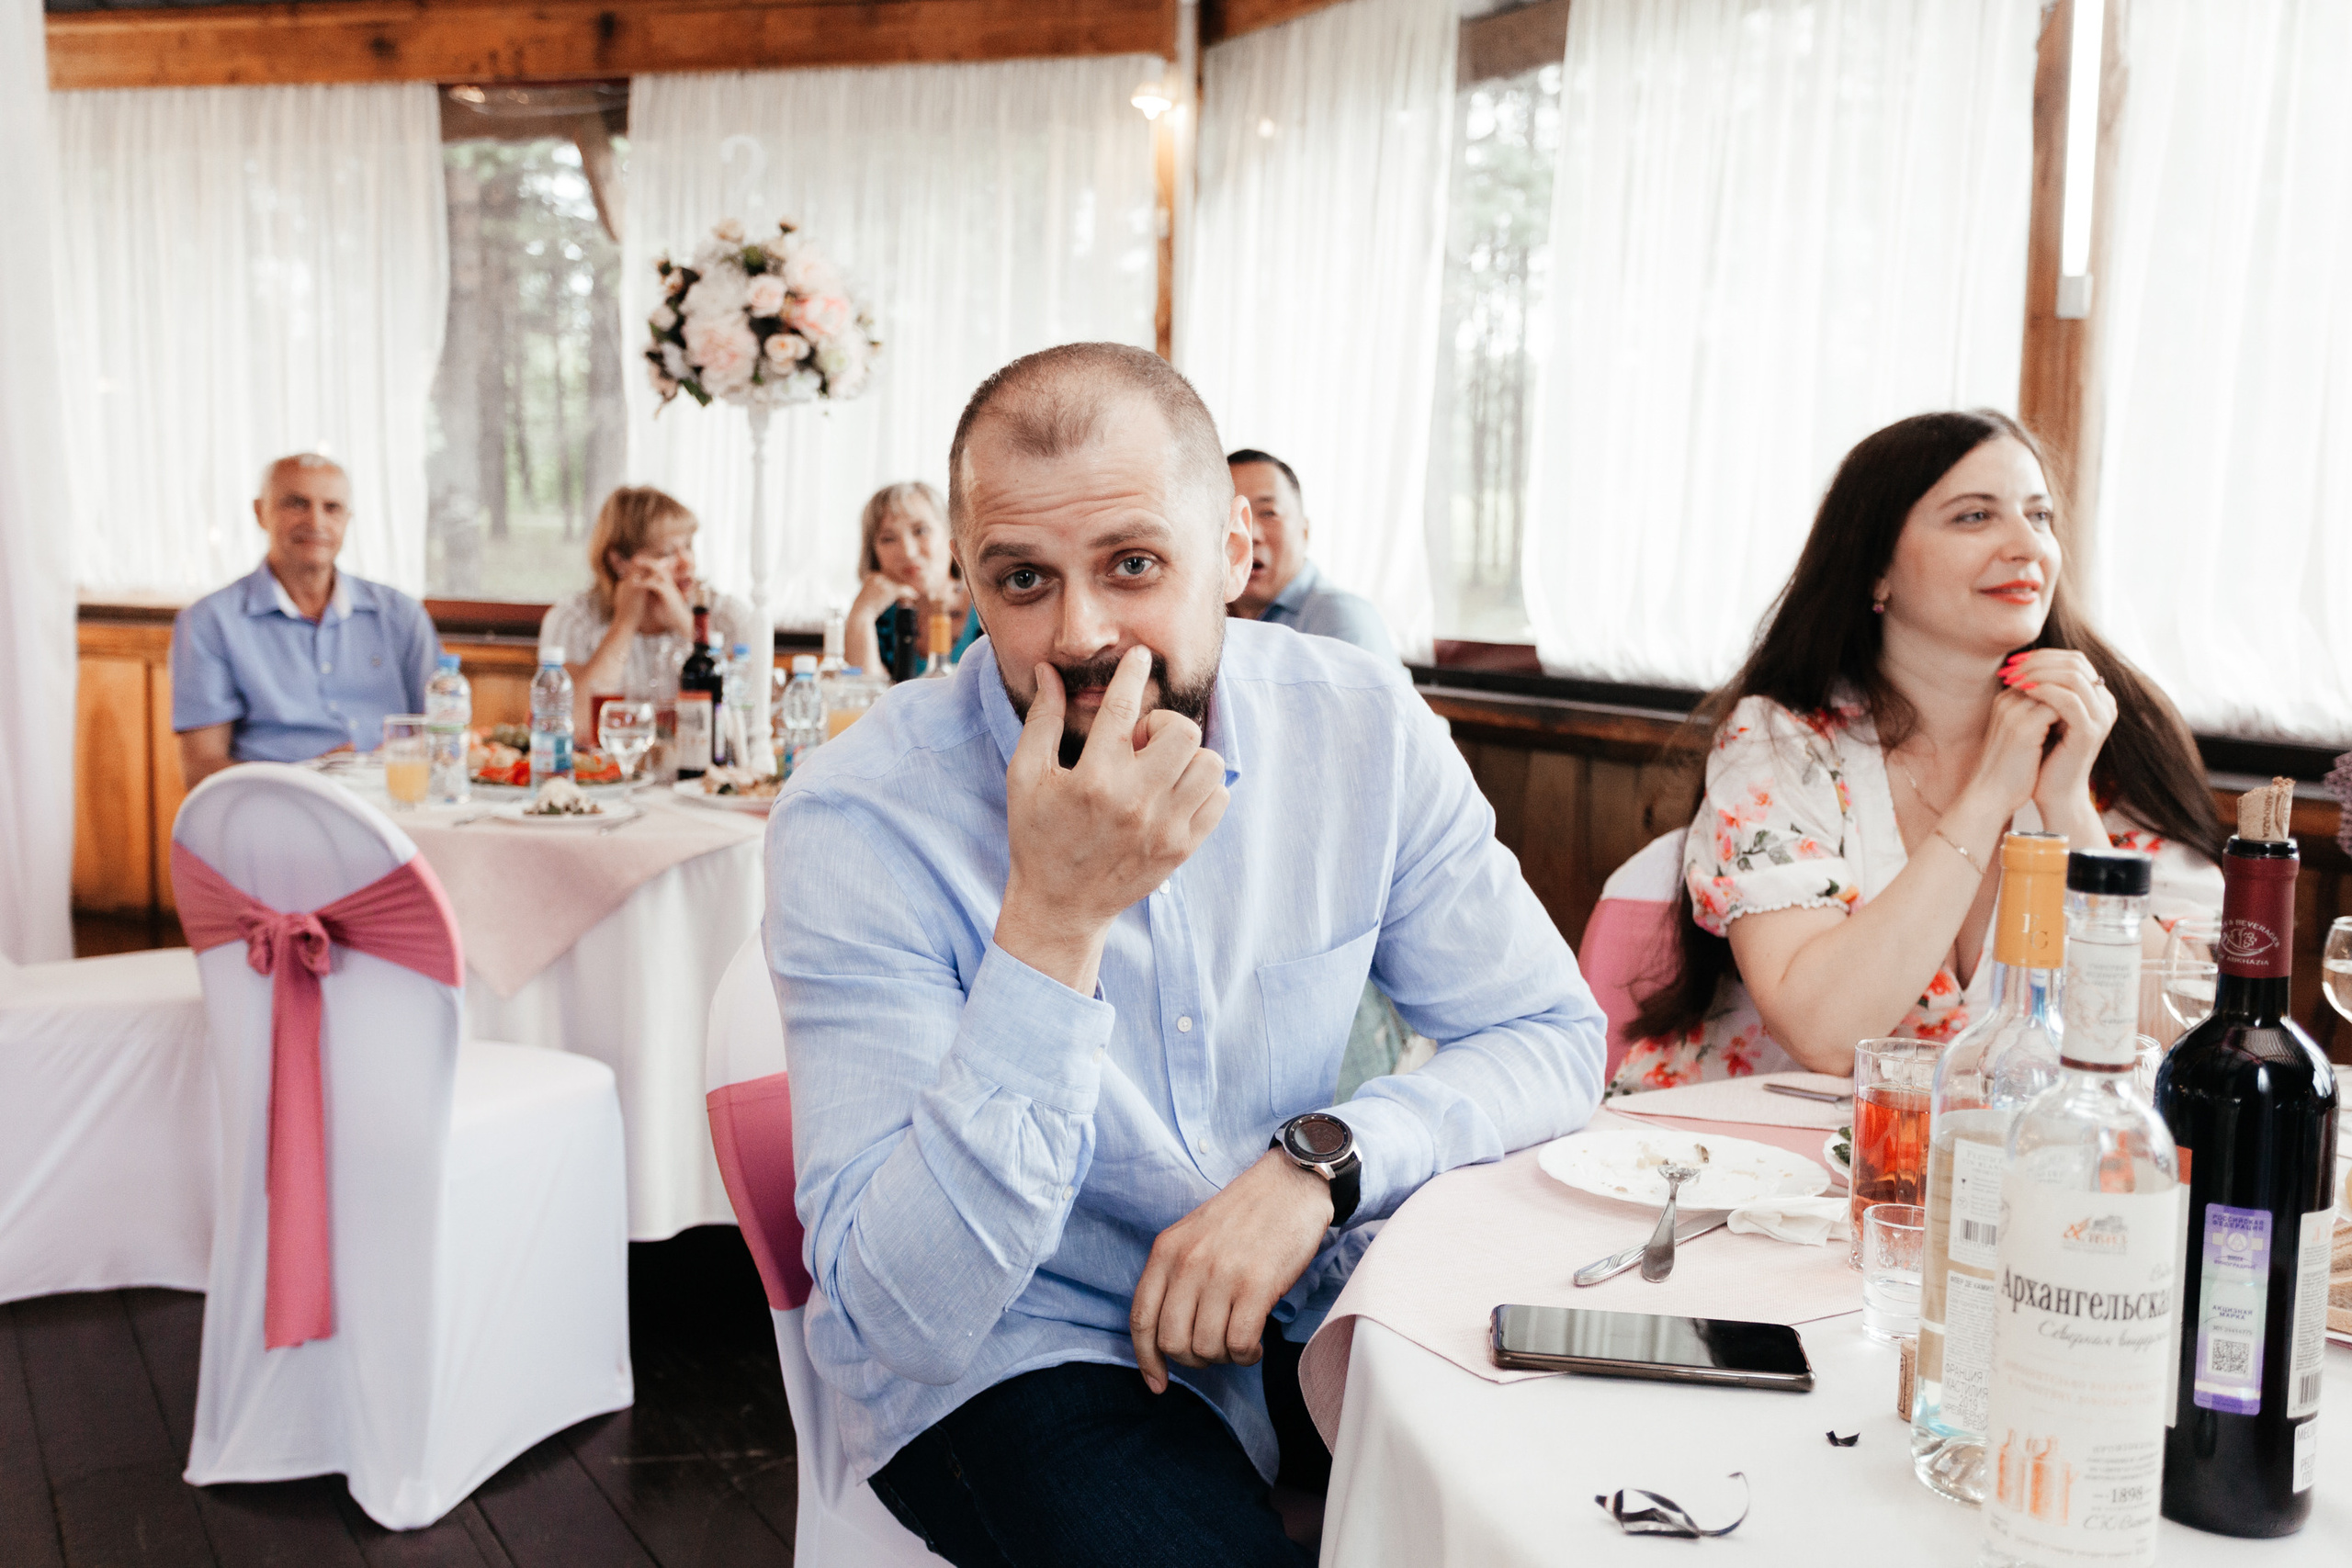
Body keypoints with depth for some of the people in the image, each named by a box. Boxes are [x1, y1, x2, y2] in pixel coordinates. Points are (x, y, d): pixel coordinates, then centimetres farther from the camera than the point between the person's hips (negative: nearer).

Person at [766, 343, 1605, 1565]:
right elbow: (904, 1315, -24)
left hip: (1292, 1302, 5)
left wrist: (1323, 1156, -20)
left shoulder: (1361, 724, -8)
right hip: (997, 1355, -4)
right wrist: (1052, 922, -35)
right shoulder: (857, 819, -20)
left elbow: (1553, 1037, 0)